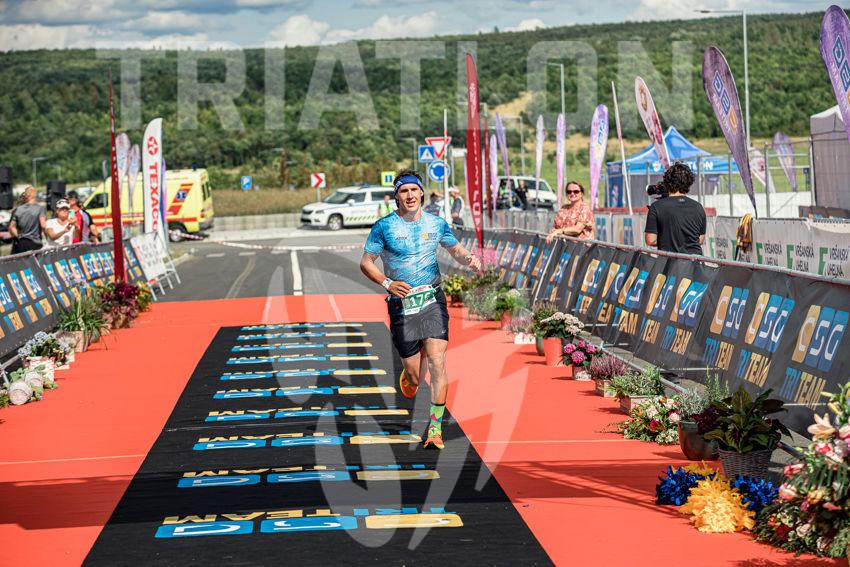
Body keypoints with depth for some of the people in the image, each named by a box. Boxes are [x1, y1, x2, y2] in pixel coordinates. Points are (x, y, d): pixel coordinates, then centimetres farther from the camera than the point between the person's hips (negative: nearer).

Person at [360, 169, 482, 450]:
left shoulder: (437, 223, 5)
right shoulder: (385, 226, -3)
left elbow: (455, 249, 21)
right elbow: (365, 263, 1)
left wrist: (469, 259, -2)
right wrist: (387, 283, -16)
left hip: (433, 301, 1)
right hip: (401, 305, -1)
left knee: (437, 362, -15)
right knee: (415, 377, 1)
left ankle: (435, 428, -10)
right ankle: (410, 374, 41)